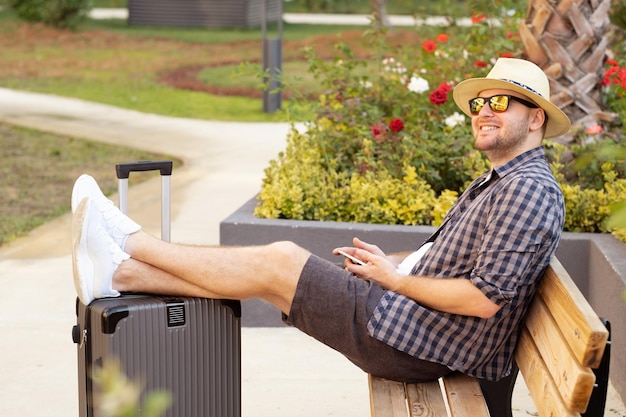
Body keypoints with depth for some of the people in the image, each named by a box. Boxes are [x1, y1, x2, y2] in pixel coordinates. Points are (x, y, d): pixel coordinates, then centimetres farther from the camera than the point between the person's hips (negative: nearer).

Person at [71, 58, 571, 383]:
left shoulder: (529, 190, -16)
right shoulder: (495, 184, 19)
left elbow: (485, 296, -25)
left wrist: (397, 279, -14)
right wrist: (388, 262, 6)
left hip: (415, 344, -10)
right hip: (413, 328, 10)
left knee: (280, 260, -10)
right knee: (283, 260, 2)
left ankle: (131, 242, 4)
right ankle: (119, 271, 4)